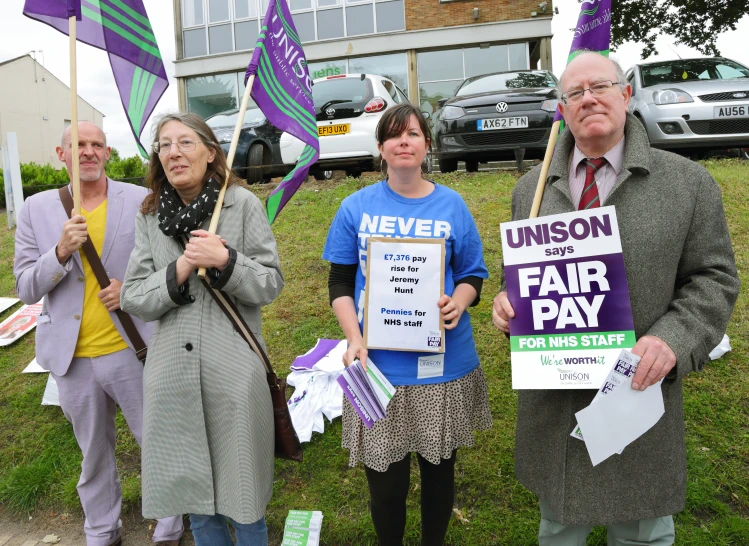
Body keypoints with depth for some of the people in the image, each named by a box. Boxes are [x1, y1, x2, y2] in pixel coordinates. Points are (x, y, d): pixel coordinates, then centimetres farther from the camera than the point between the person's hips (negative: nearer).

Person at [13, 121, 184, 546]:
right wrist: (61, 252, -18)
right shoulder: (37, 209, 2)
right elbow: (26, 289, -1)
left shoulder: (141, 200, -3)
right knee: (94, 452, 20)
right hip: (73, 358, 2)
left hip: (132, 350, -2)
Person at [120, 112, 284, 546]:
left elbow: (271, 284, -4)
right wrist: (179, 270, -14)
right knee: (191, 492, 17)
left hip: (233, 374, -3)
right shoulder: (149, 218, 7)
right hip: (172, 375, 4)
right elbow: (134, 299, 3)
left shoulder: (243, 204, -4)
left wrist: (225, 261, -21)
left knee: (241, 496, 12)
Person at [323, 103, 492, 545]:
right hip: (379, 363, -1)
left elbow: (473, 273, 7)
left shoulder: (451, 205, 1)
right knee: (385, 481, 10)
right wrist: (355, 338, -12)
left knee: (439, 470, 19)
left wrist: (459, 301, -15)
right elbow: (340, 282, 2)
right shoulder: (356, 207, -1)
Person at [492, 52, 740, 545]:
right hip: (550, 395, 3)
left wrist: (673, 340, -19)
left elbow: (713, 277, -3)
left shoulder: (689, 183, -3)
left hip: (637, 387, -2)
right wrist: (506, 302, -8)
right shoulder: (531, 188, 5)